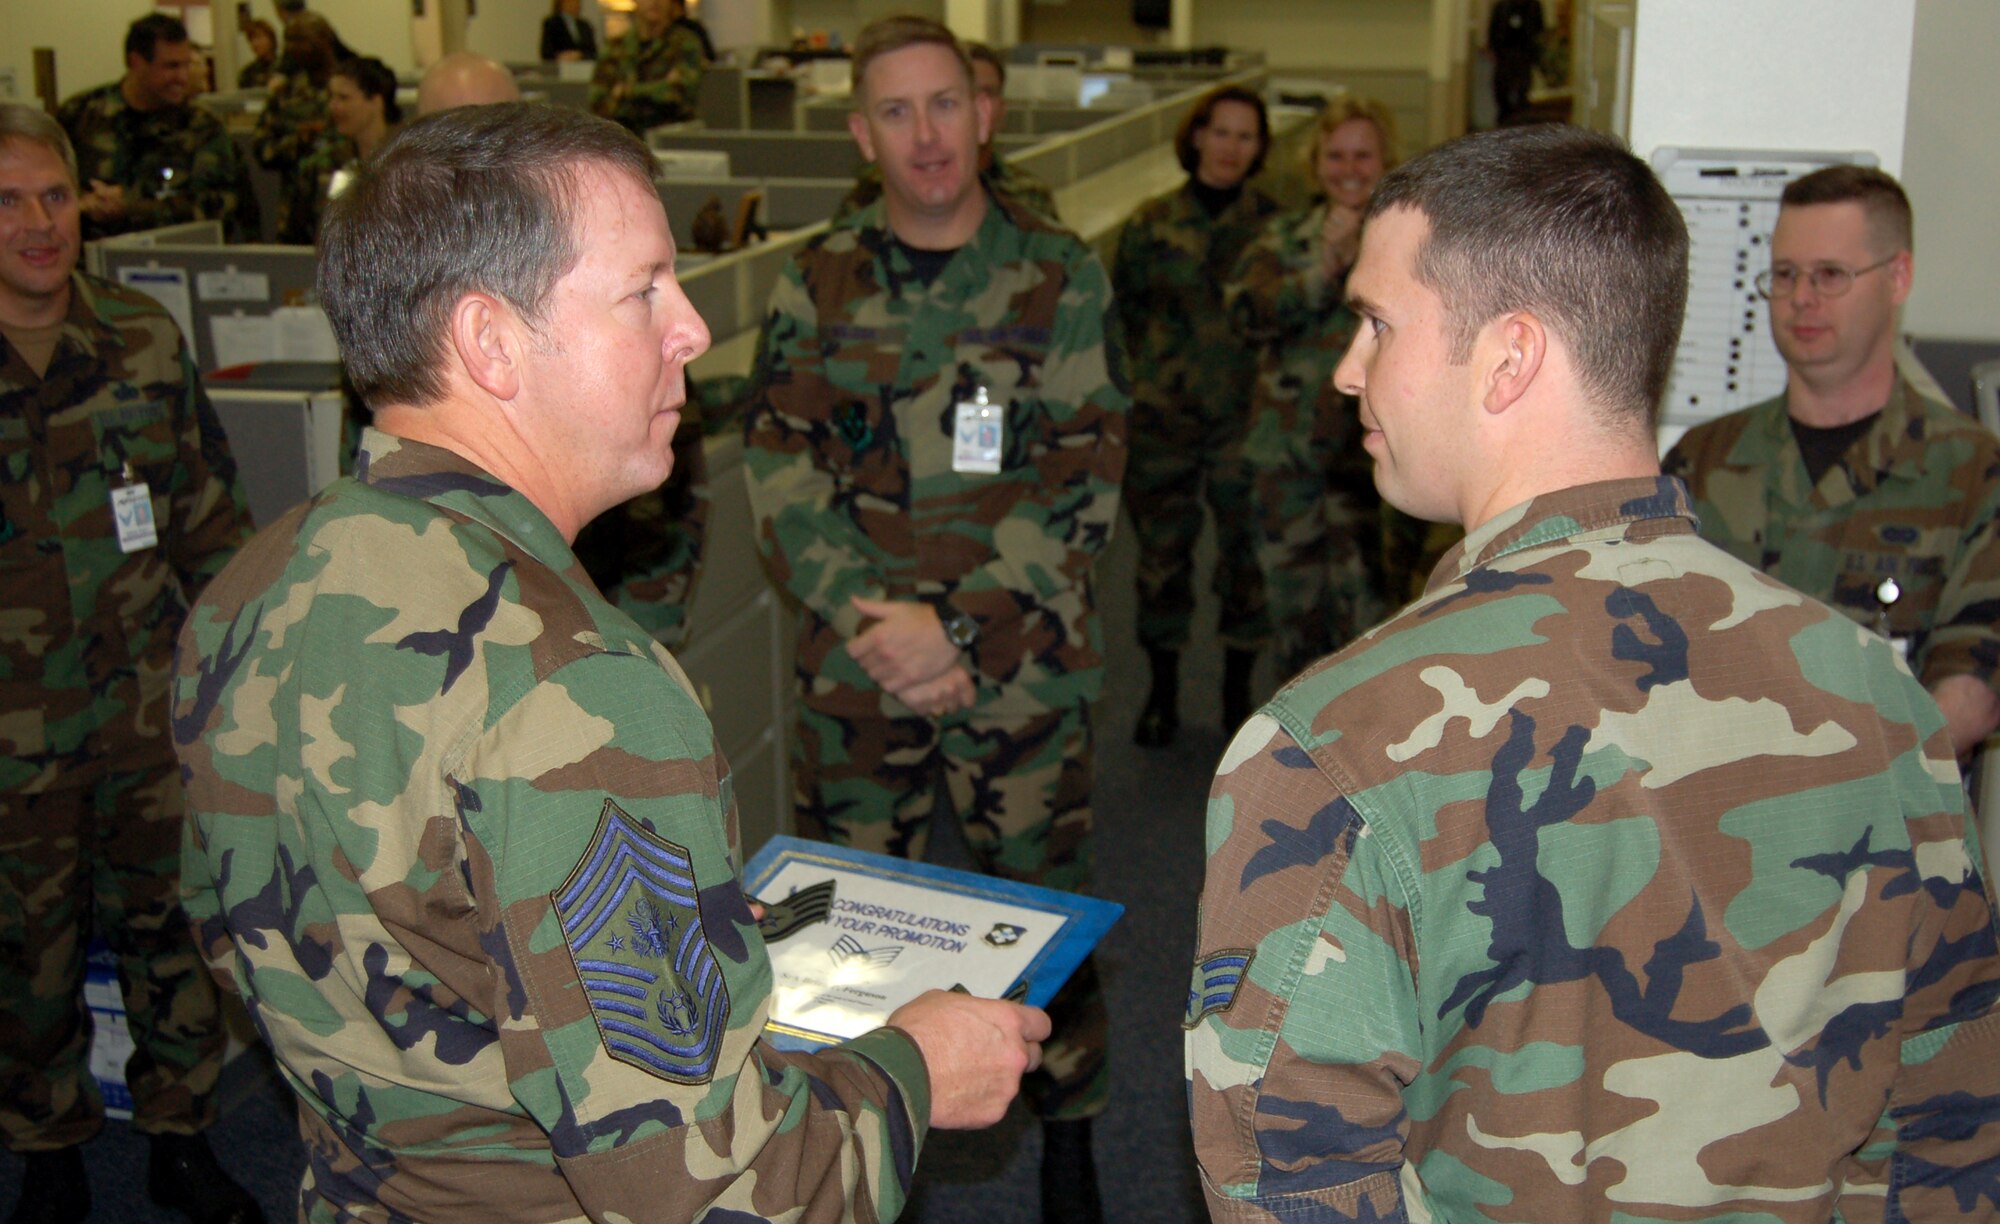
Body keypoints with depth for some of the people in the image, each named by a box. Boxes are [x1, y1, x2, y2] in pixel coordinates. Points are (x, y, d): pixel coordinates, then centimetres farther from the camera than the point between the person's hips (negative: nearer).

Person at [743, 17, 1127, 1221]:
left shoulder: (1061, 275, -2)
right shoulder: (816, 285, 3)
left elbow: (1083, 483, -6)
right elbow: (781, 476, 1)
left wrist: (950, 624, -14)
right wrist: (873, 621, -12)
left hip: (1021, 664, -1)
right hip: (855, 669, 2)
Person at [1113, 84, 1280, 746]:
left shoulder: (1272, 222, 2)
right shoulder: (1151, 222, 5)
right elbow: (1124, 313, 11)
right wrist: (1141, 378, 5)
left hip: (1247, 412, -1)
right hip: (1164, 413, 1)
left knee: (1248, 548, 3)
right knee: (1162, 548, 6)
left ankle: (1238, 693, 20)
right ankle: (1162, 693, 22)